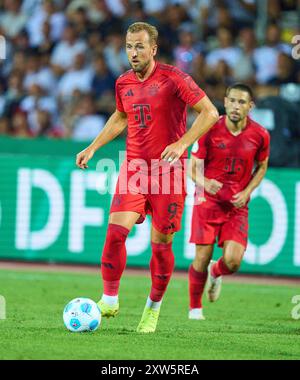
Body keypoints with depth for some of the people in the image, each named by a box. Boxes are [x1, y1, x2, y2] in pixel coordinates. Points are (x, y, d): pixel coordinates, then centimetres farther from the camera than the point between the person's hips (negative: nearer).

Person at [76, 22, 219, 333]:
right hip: (133, 167, 4)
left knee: (161, 243, 1)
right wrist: (93, 147, 20)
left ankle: (153, 308, 19)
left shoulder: (173, 79, -9)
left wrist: (182, 143, -20)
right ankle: (109, 300, -4)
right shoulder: (123, 84, 8)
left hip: (168, 169, -4)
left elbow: (210, 113, -10)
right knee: (116, 230, -13)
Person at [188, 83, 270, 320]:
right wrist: (204, 182, -26)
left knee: (233, 261, -13)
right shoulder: (210, 131, -10)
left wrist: (247, 192, -4)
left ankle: (215, 273, 26)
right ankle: (195, 308, 18)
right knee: (202, 259, -6)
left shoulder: (260, 135, -5)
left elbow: (262, 166, 12)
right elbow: (193, 168, -3)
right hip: (208, 201, -1)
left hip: (237, 205, 1)